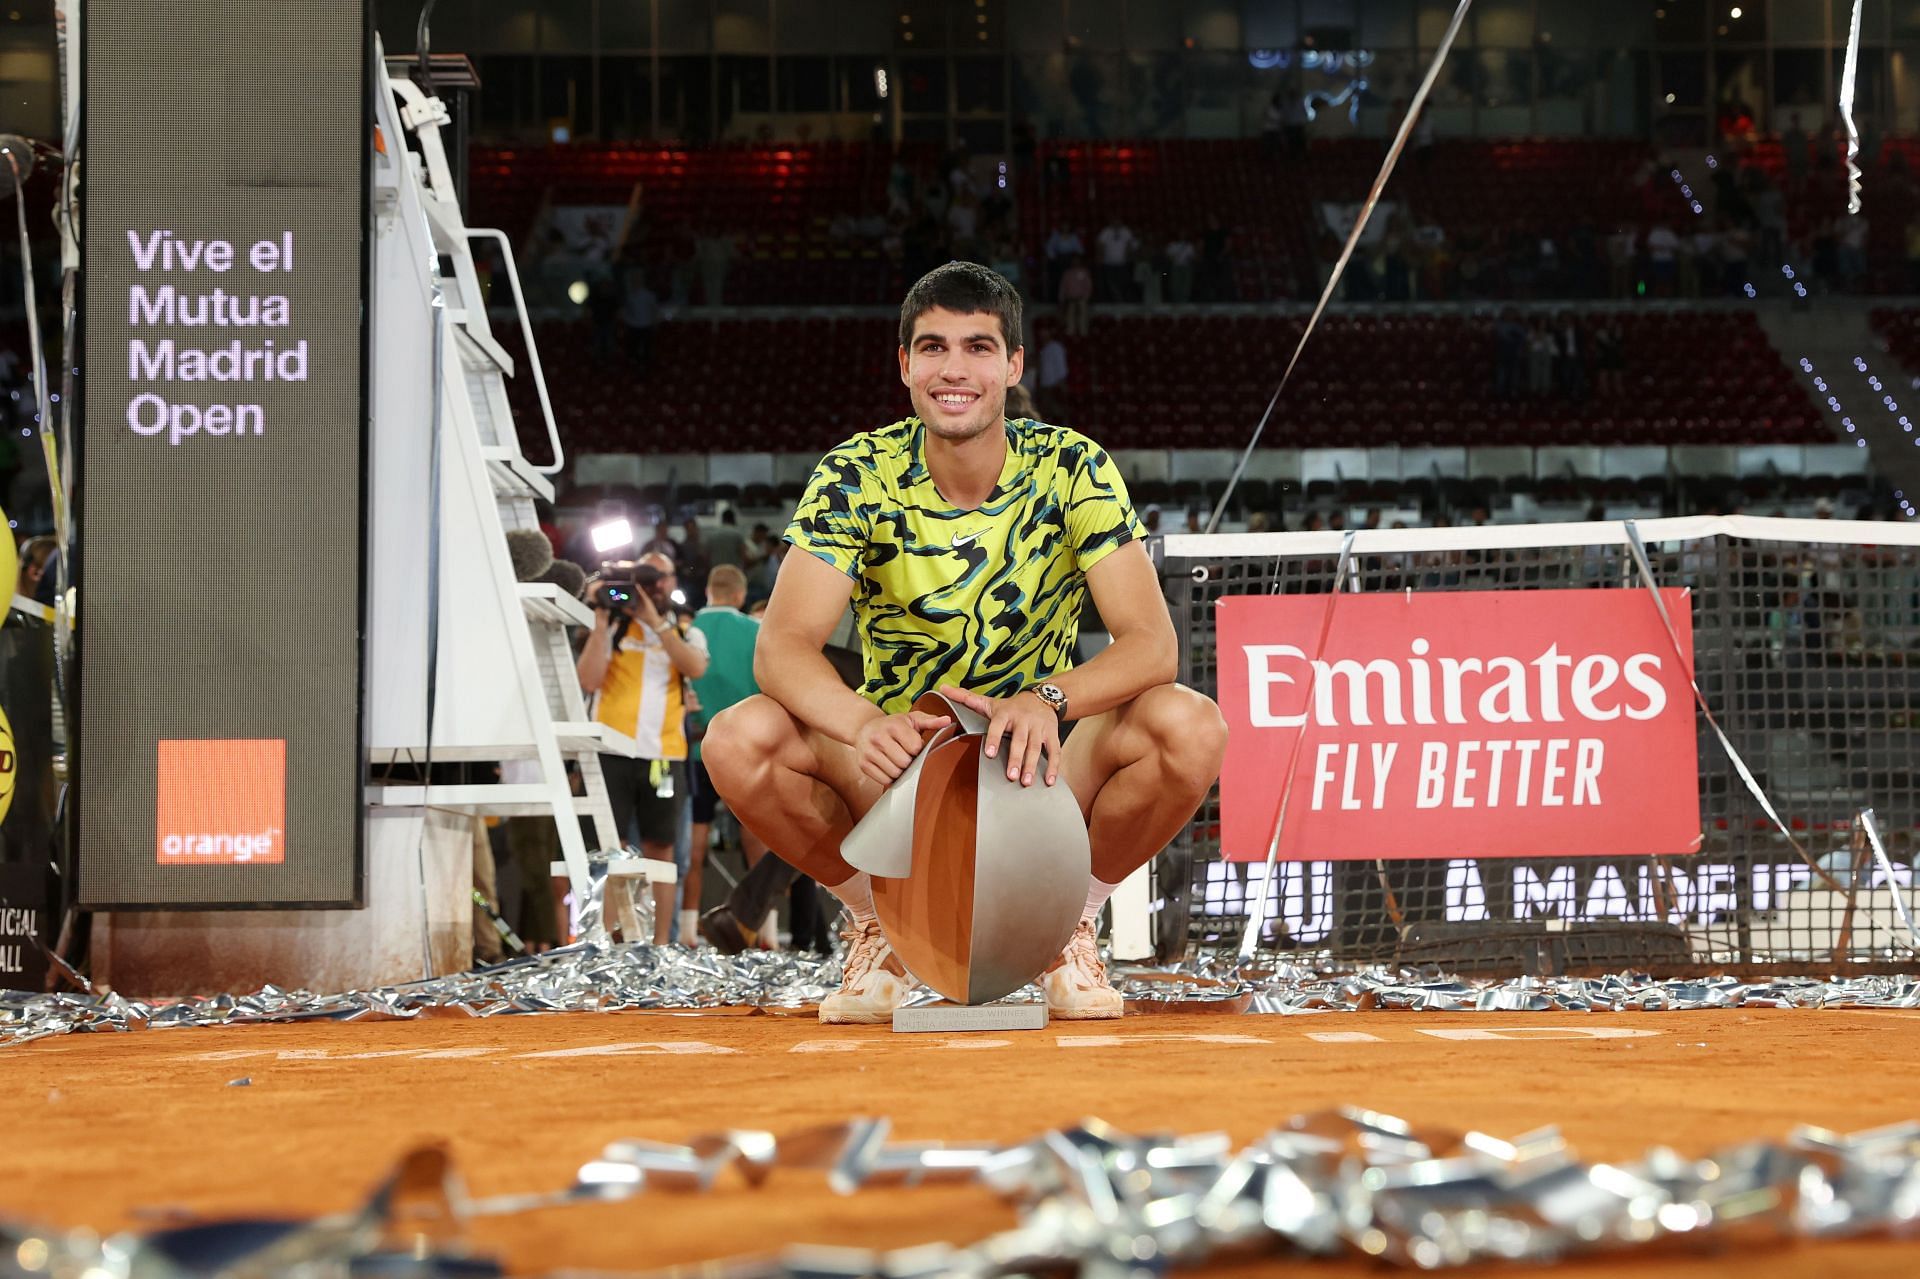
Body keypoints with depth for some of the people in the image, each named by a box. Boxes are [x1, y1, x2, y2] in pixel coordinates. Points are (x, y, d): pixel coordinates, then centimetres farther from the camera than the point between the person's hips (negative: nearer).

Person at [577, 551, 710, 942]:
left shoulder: (686, 634, 14)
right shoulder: (613, 627, 9)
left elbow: (696, 668, -9)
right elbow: (588, 680, -4)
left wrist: (657, 621, -13)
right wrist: (601, 622, -6)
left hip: (664, 756, 2)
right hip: (613, 752, -1)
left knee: (660, 850, 3)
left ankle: (660, 945, 4)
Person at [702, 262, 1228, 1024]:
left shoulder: (1070, 469, -12)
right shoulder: (856, 478, -12)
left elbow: (1152, 643, -20)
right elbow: (783, 646, -22)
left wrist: (1049, 700, -41)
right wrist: (864, 723, -44)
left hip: (1039, 764, 0)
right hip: (899, 760, 0)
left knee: (1190, 726, -29)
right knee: (741, 739, -28)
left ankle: (1074, 924, 0)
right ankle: (876, 925, 0)